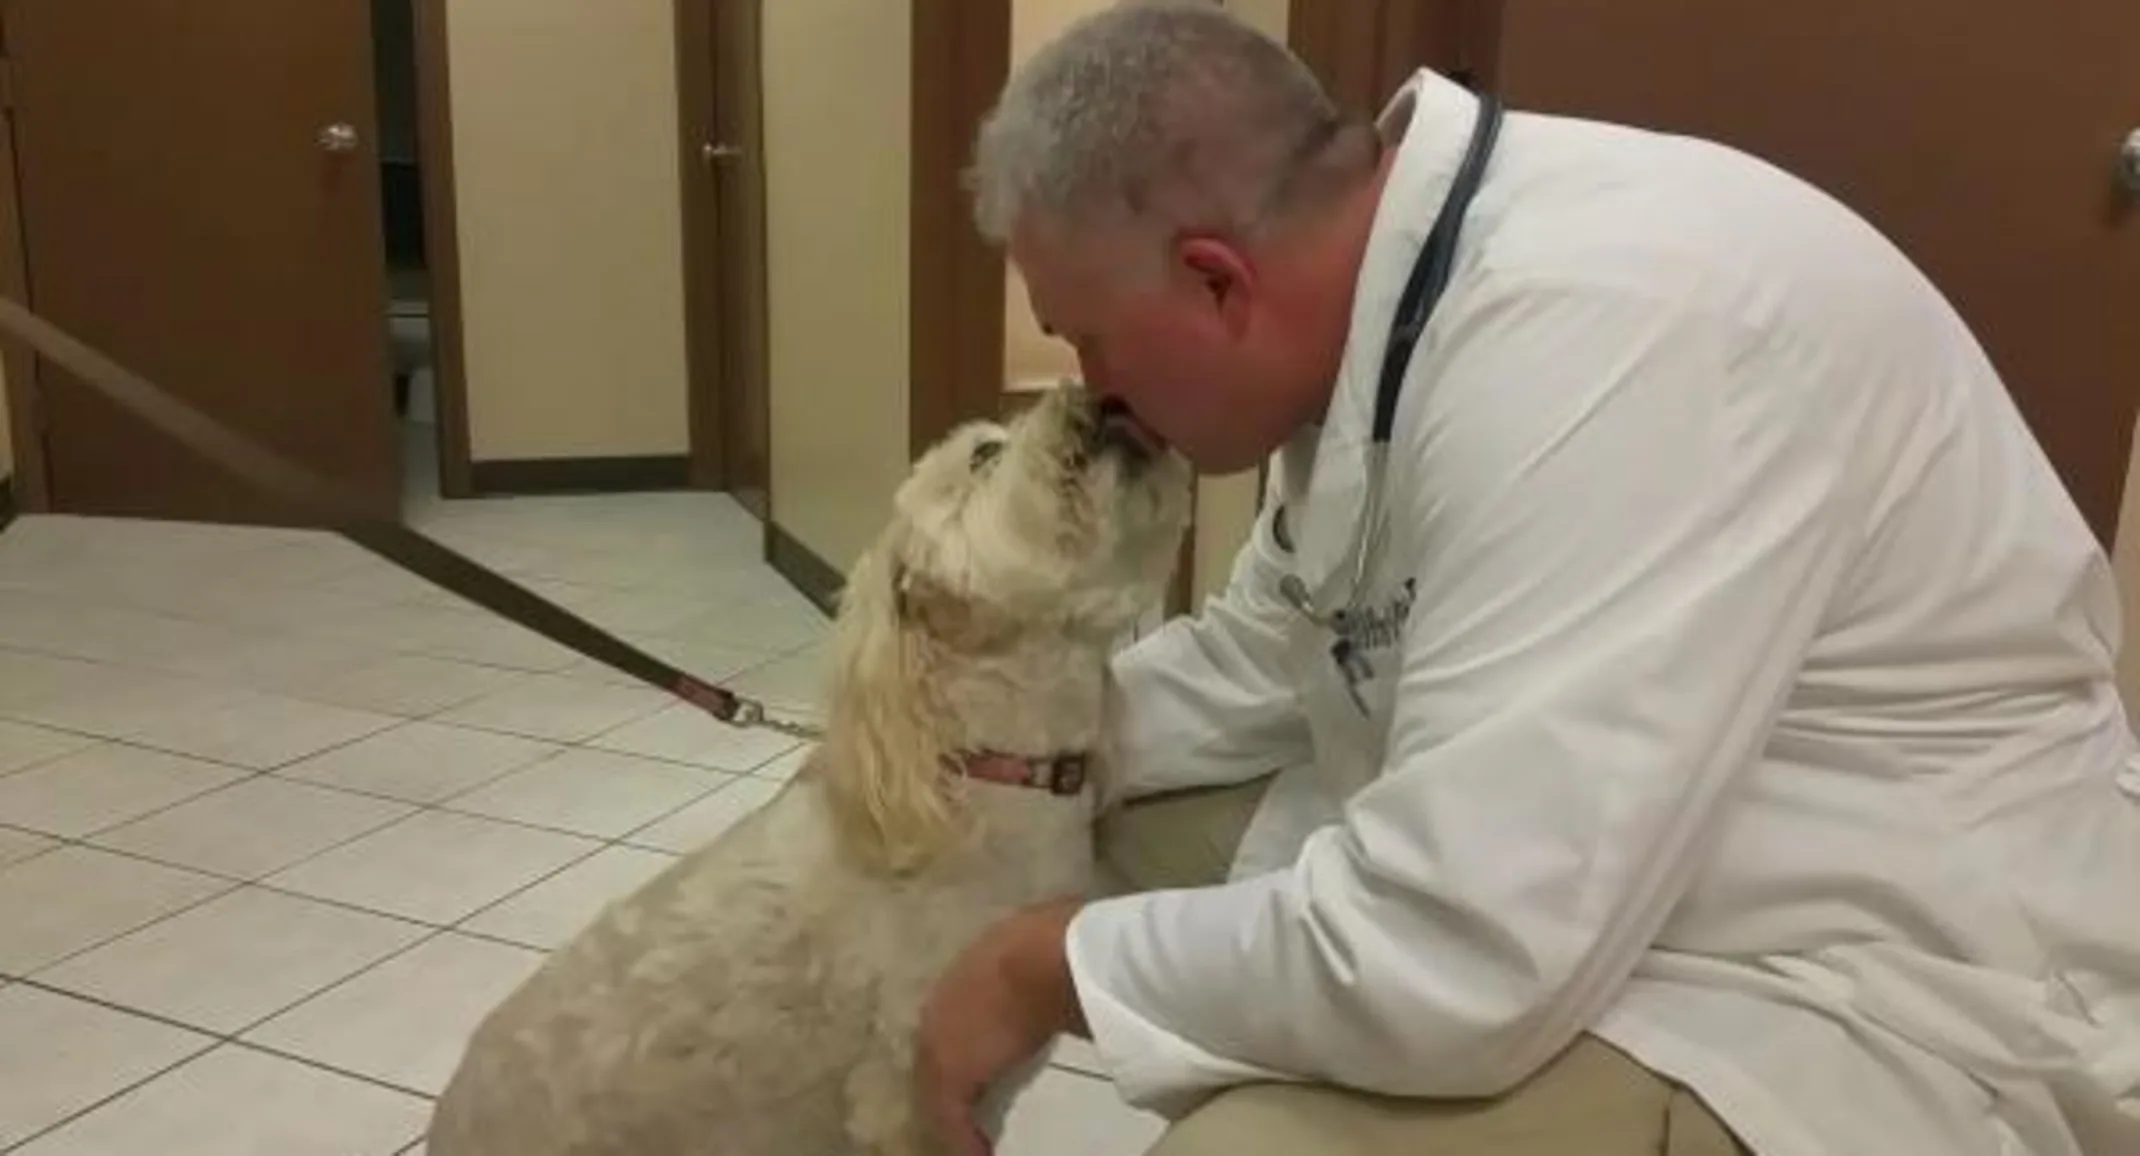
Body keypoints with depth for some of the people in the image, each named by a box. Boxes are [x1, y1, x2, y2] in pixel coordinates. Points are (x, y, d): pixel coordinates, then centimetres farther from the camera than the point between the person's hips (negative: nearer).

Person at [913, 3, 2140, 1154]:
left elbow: (1462, 958, -32)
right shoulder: (1397, 277, -1)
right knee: (1135, 819, 9)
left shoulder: (1590, 325, -29)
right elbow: (1273, 657, 13)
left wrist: (1052, 968, -17)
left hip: (1868, 1005, -9)